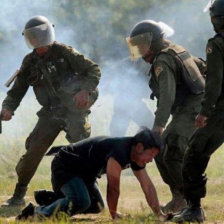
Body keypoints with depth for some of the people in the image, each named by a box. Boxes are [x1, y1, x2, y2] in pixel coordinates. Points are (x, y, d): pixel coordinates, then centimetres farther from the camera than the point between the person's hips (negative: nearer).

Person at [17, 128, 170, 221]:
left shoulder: (136, 154, -1)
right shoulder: (120, 150, -31)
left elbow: (147, 185, 3)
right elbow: (113, 185, -26)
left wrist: (159, 214, -3)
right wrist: (114, 213, -16)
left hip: (84, 172, 10)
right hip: (64, 166, -10)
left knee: (96, 207, 18)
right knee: (81, 202, -32)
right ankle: (38, 212, -17)